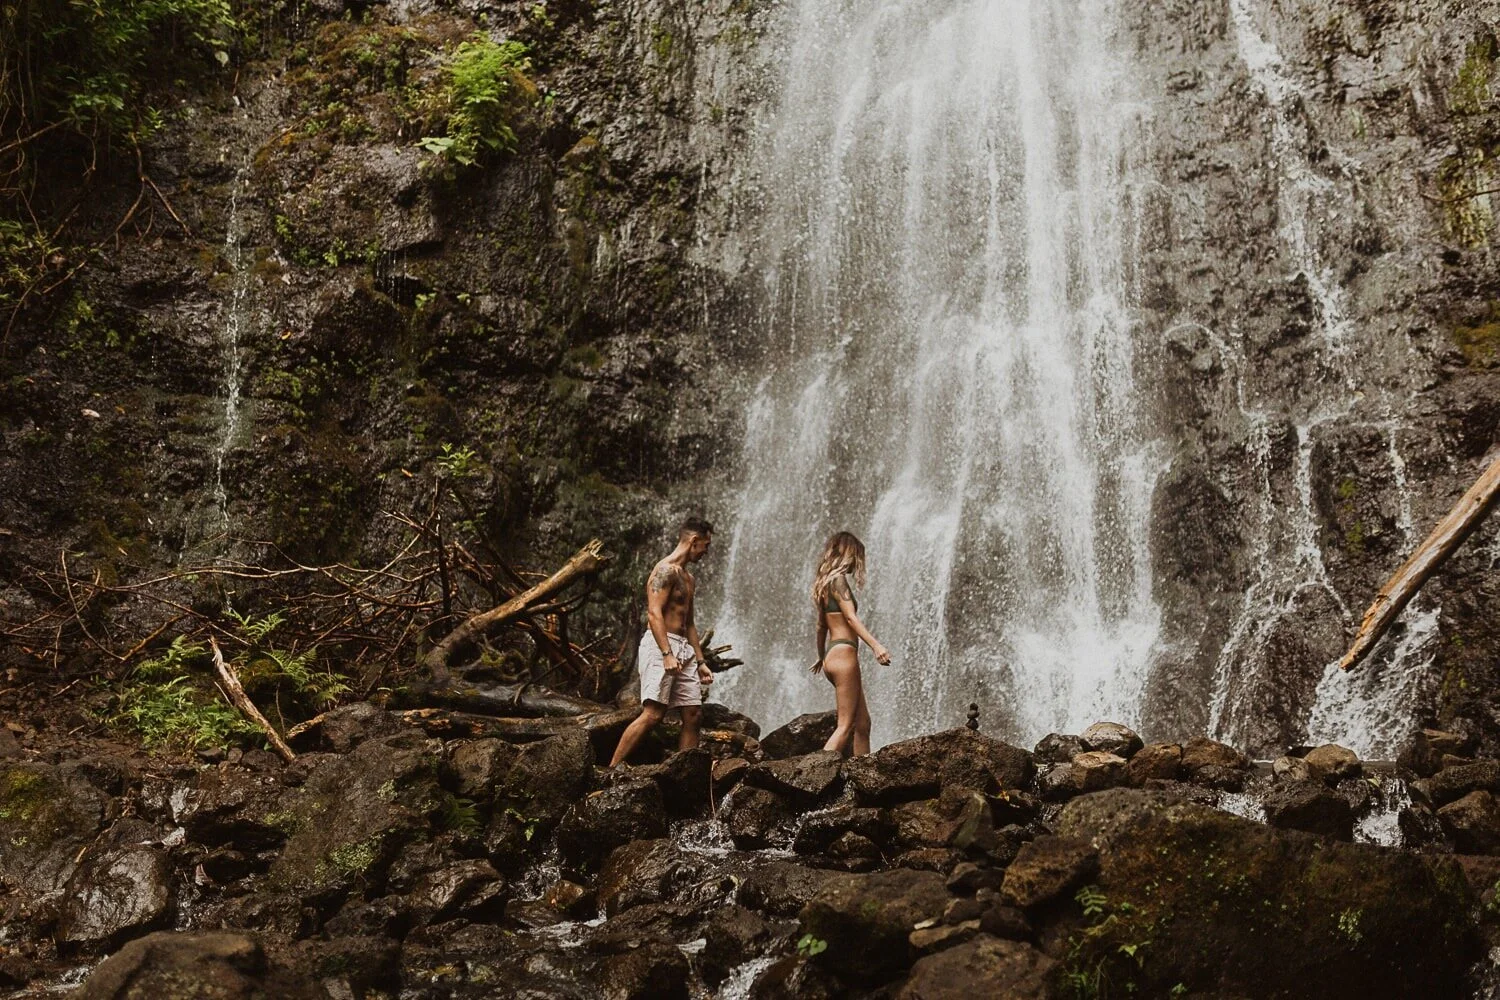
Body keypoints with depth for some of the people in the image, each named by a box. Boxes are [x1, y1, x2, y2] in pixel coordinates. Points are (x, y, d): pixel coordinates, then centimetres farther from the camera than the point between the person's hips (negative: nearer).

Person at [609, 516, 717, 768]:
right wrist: (667, 654, -25)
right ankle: (612, 769, -14)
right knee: (653, 714, -17)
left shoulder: (688, 579, 22)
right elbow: (654, 614, -17)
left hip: (683, 650, 9)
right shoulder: (666, 570, -7)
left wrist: (700, 661, 21)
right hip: (660, 645, -9)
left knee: (693, 714, 2)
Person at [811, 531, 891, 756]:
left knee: (862, 724, 10)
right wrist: (875, 645, -29)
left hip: (832, 655, 10)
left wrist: (821, 657, 38)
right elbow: (850, 617, -19)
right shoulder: (838, 579, -8)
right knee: (845, 726, -13)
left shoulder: (825, 581, 19)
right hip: (843, 653, -10)